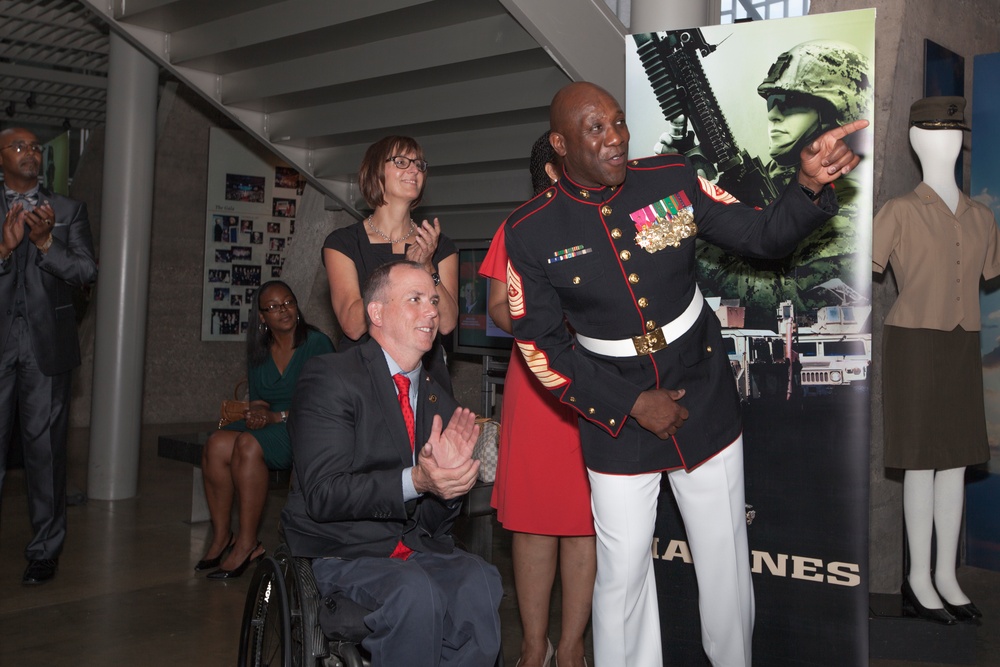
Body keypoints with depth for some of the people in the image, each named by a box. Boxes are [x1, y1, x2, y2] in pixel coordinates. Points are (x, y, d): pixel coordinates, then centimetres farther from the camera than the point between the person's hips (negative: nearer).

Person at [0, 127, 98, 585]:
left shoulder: (68, 211, 11)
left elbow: (87, 272, 1)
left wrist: (46, 242, -13)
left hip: (46, 345, 0)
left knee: (45, 448, 4)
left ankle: (45, 550, 13)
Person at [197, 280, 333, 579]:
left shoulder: (317, 344, -5)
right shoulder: (259, 352, 15)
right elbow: (257, 400, 18)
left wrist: (277, 416, -16)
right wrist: (256, 413, -7)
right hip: (266, 427, 6)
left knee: (248, 444, -32)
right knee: (217, 443, -22)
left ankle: (247, 543, -24)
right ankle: (221, 537, -16)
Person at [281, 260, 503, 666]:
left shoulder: (439, 400, 13)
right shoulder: (329, 378, -6)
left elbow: (437, 521, 11)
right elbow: (323, 494, -16)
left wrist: (450, 473, -11)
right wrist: (415, 481, -27)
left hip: (418, 549, 5)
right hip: (344, 552, -5)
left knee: (479, 583, -25)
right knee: (414, 593, -33)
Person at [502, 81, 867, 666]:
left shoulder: (673, 179, -6)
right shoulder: (532, 231, -10)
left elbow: (760, 235, -3)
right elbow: (541, 345, -8)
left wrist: (810, 184, -23)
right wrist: (631, 405, -11)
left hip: (706, 402, 2)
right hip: (618, 422, -2)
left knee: (726, 559, 14)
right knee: (622, 573, 8)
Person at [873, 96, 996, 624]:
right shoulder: (901, 211, -6)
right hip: (914, 346, -6)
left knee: (955, 462, 8)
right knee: (922, 463, -3)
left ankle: (947, 576, 19)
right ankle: (918, 582, 7)